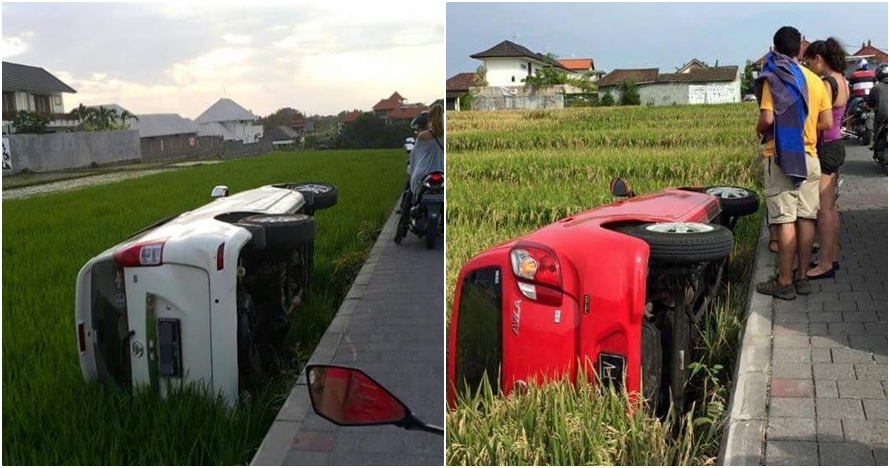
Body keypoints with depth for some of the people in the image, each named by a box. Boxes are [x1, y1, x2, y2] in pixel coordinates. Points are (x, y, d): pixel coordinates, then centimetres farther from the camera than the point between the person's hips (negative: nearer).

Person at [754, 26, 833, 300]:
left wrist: (759, 129, 4)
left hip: (780, 157, -5)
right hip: (808, 157, 5)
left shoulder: (772, 78, -7)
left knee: (785, 220, -5)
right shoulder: (815, 80, 8)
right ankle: (802, 278, 14)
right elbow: (826, 123, 6)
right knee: (806, 218, 8)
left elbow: (768, 118, -17)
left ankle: (784, 283, -1)